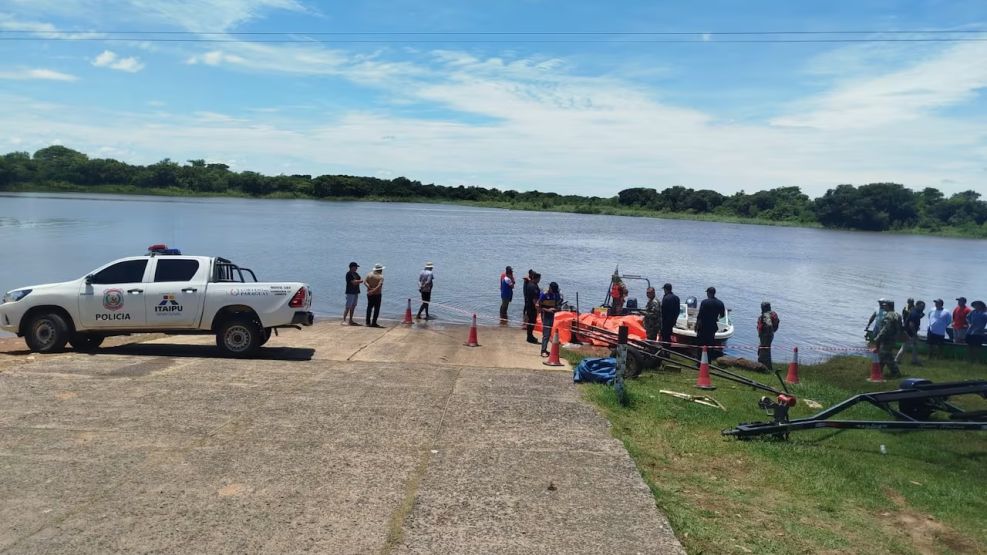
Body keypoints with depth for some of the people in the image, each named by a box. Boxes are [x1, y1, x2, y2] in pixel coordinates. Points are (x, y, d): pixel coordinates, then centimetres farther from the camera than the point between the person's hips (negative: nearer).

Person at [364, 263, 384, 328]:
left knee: (369, 307, 14)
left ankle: (368, 322, 17)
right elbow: (379, 286, -23)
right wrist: (373, 290, -23)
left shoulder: (369, 274, 6)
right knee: (376, 308, 1)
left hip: (369, 294, 5)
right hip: (377, 294, -5)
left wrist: (370, 288, -12)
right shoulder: (381, 277, -10)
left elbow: (365, 282, -5)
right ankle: (374, 323, -1)